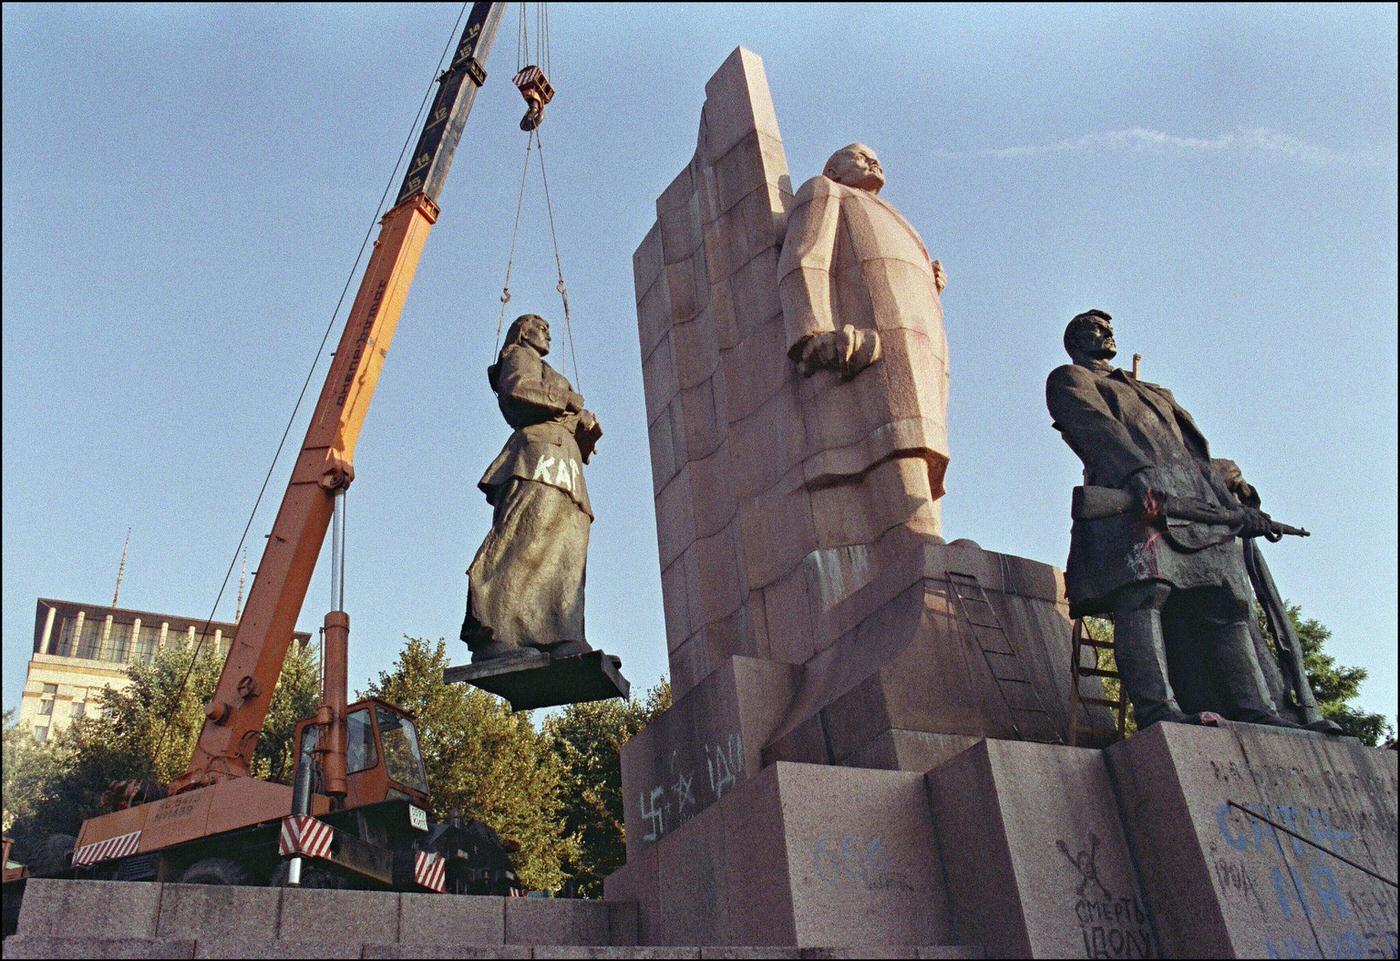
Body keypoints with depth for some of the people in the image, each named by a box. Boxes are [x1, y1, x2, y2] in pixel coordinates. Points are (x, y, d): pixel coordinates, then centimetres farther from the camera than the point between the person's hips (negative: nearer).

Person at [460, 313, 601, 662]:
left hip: (563, 461, 9)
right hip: (542, 450, -9)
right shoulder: (521, 356, 16)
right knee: (527, 537, -24)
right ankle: (492, 634, -33)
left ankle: (562, 641, -21)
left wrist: (584, 424, 8)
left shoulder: (542, 374, 40)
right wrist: (565, 399, 1)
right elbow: (516, 388, -8)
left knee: (565, 552, -8)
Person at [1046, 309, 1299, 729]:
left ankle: (1255, 713, -12)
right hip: (1129, 494, -7)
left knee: (1223, 604, -6)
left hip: (1197, 504, 7)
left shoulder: (1155, 393, 40)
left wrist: (1231, 505, 18)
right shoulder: (1068, 379, 17)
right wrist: (1138, 473, -23)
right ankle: (1156, 707, -40)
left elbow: (1194, 452, 31)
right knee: (1143, 589, -27)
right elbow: (1097, 428, -4)